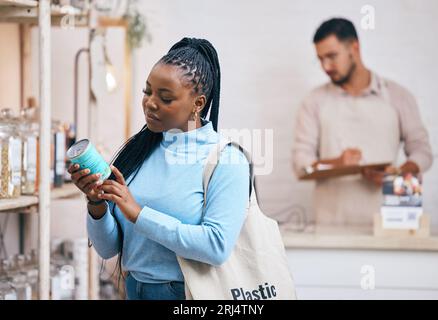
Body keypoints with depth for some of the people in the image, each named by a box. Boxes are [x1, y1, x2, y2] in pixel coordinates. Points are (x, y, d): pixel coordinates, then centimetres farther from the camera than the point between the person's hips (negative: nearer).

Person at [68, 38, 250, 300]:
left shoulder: (226, 160, -12)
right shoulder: (137, 150, 0)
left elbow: (217, 246, -24)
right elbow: (108, 249, 1)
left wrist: (139, 214, -23)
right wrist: (97, 203, -17)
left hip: (188, 293, -4)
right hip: (134, 289, 4)